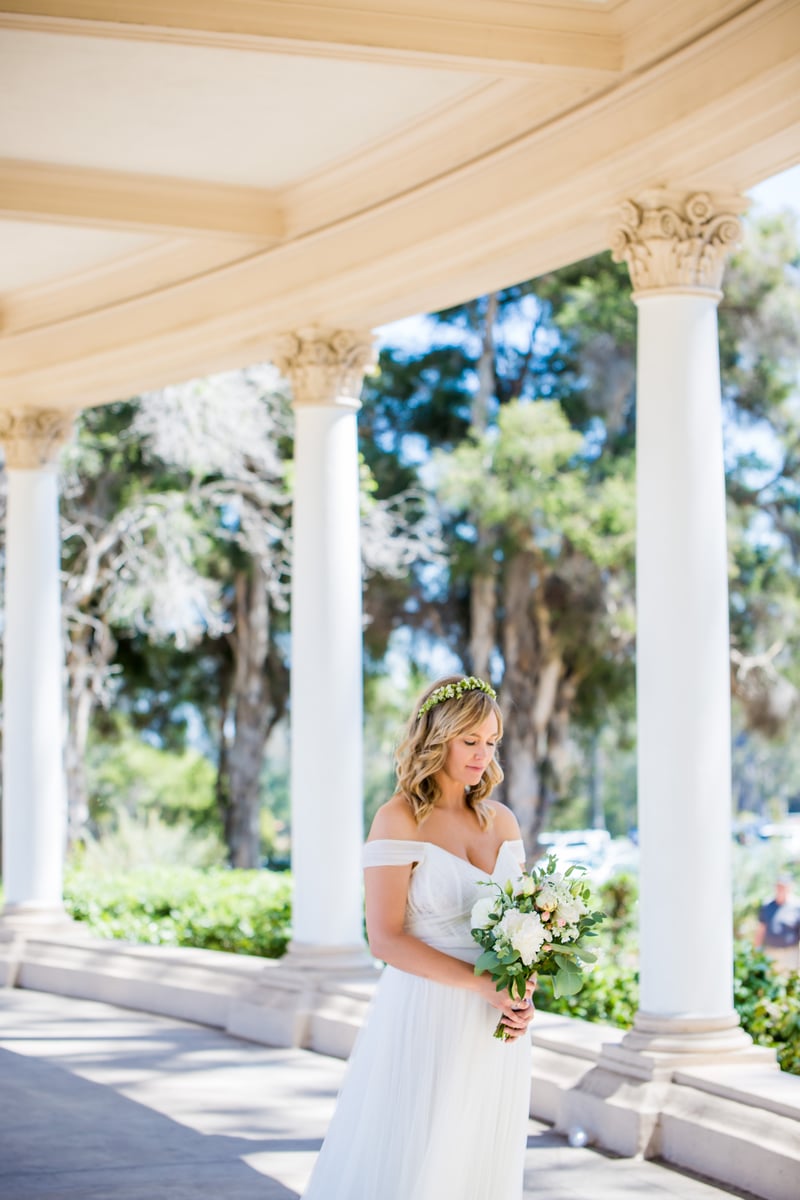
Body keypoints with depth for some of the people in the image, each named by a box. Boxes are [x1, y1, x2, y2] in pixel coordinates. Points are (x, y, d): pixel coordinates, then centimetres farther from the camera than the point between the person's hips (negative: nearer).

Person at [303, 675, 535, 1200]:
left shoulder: (501, 820, 10)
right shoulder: (399, 820, -8)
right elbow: (386, 939, -13)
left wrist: (523, 998, -5)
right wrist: (481, 983, -19)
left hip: (494, 1029, 6)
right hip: (426, 1021, -5)